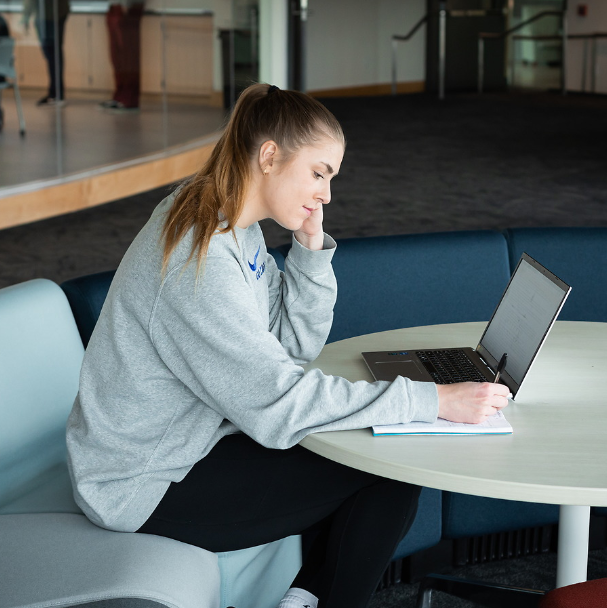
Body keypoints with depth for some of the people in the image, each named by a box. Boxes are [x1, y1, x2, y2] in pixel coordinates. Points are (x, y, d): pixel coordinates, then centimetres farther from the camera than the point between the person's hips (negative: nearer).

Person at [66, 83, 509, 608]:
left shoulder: (235, 228, 4)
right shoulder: (197, 259, -27)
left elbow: (295, 345, 6)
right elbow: (279, 402, -30)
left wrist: (312, 247, -9)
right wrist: (433, 400, -30)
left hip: (199, 437, 10)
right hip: (149, 487, -10)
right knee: (387, 477, -9)